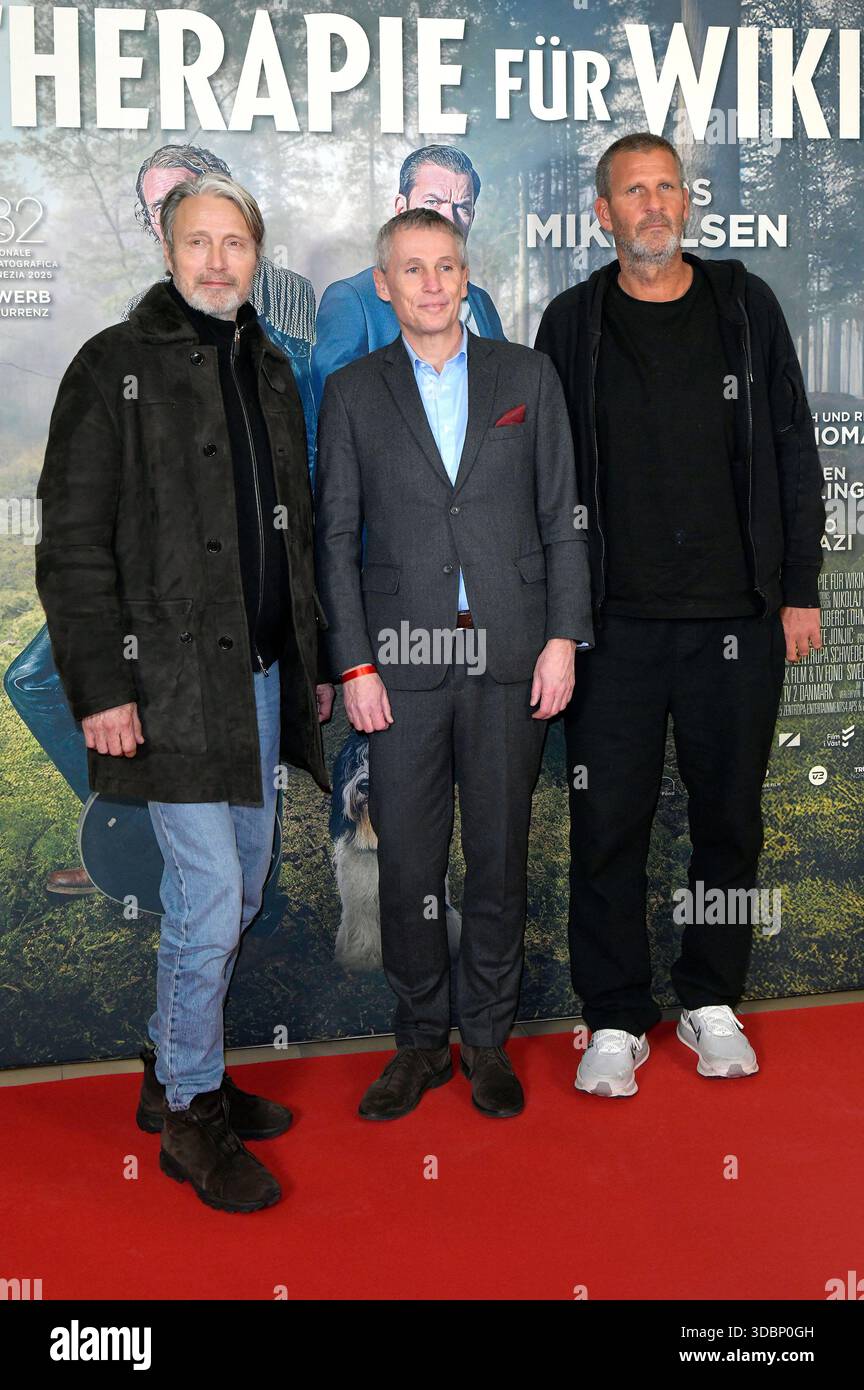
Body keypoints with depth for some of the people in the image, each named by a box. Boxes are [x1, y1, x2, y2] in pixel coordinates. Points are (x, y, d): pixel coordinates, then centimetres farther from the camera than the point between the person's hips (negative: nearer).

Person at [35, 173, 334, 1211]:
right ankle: (189, 1112, 15)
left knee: (238, 894, 14)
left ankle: (174, 1067, 33)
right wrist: (100, 686, -15)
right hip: (174, 686, -7)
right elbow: (72, 544, -9)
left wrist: (313, 659, 17)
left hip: (264, 678, 7)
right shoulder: (114, 367, -4)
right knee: (208, 903, -5)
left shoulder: (270, 372, 16)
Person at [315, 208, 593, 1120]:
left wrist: (563, 636, -2)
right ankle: (419, 1040, 21)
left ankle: (487, 1038, 24)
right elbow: (335, 538, 4)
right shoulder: (352, 393, 7)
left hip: (510, 657, 1)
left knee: (499, 858, 8)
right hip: (404, 660, 0)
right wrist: (354, 664, -3)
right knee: (407, 863, 3)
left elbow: (562, 517, 7)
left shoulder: (527, 377, 9)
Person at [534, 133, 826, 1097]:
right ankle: (614, 1018, 17)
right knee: (607, 821, 2)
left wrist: (800, 588, 4)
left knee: (730, 815, 9)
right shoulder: (572, 323, 6)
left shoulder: (745, 306, 9)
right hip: (614, 620, -1)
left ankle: (712, 1000, 27)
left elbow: (792, 452, 9)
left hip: (738, 616, 1)